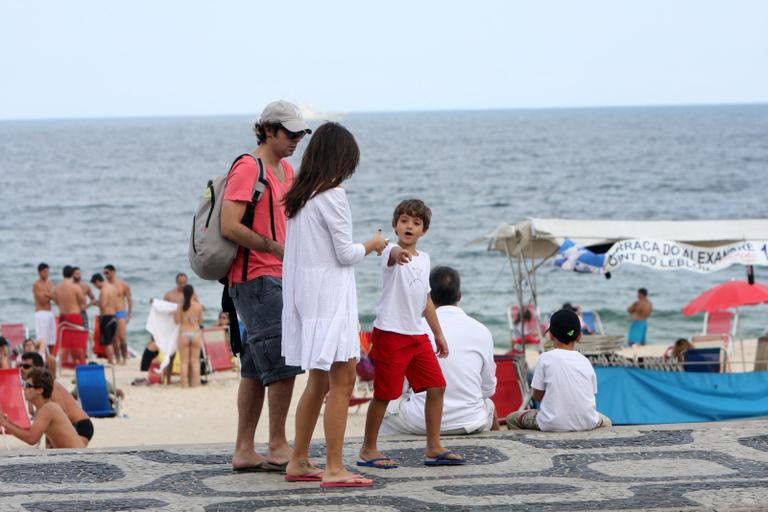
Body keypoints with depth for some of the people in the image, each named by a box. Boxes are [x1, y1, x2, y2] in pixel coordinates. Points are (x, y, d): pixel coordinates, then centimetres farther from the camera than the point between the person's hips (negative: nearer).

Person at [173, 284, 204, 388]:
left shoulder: (181, 306, -6)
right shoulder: (198, 306, -4)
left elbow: (177, 320, -3)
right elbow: (200, 321, 5)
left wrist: (174, 314, 17)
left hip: (184, 334, -1)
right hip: (196, 333, 1)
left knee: (184, 361, 4)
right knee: (195, 360, 7)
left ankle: (185, 384, 2)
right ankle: (195, 383, 6)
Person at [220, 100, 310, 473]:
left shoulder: (286, 170, 19)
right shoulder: (247, 168, -12)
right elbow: (230, 226, -20)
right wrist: (275, 247, -21)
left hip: (277, 278, 10)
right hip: (256, 278, -10)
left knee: (257, 368, 9)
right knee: (284, 361, -12)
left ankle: (244, 451, 11)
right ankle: (278, 447, -6)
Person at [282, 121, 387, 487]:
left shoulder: (299, 197, 12)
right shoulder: (332, 195, -13)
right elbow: (346, 254, -12)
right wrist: (372, 245, 6)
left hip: (304, 292, 9)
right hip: (329, 294, -9)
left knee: (319, 381, 17)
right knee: (342, 380, -8)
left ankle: (298, 462, 20)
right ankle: (334, 470, -11)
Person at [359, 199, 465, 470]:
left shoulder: (424, 259, 14)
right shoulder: (392, 252, -9)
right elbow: (393, 253, -36)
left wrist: (438, 334, 24)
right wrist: (398, 254, -61)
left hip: (417, 334, 7)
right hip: (390, 333, -7)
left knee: (436, 386, 3)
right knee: (384, 393, -3)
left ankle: (433, 448, 11)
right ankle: (368, 450, 9)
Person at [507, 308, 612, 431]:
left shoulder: (545, 358, -1)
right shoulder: (585, 361, 8)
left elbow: (537, 396, 3)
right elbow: (592, 393, 11)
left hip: (553, 425, -4)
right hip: (587, 424, 4)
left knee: (511, 418, 19)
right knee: (606, 422, 38)